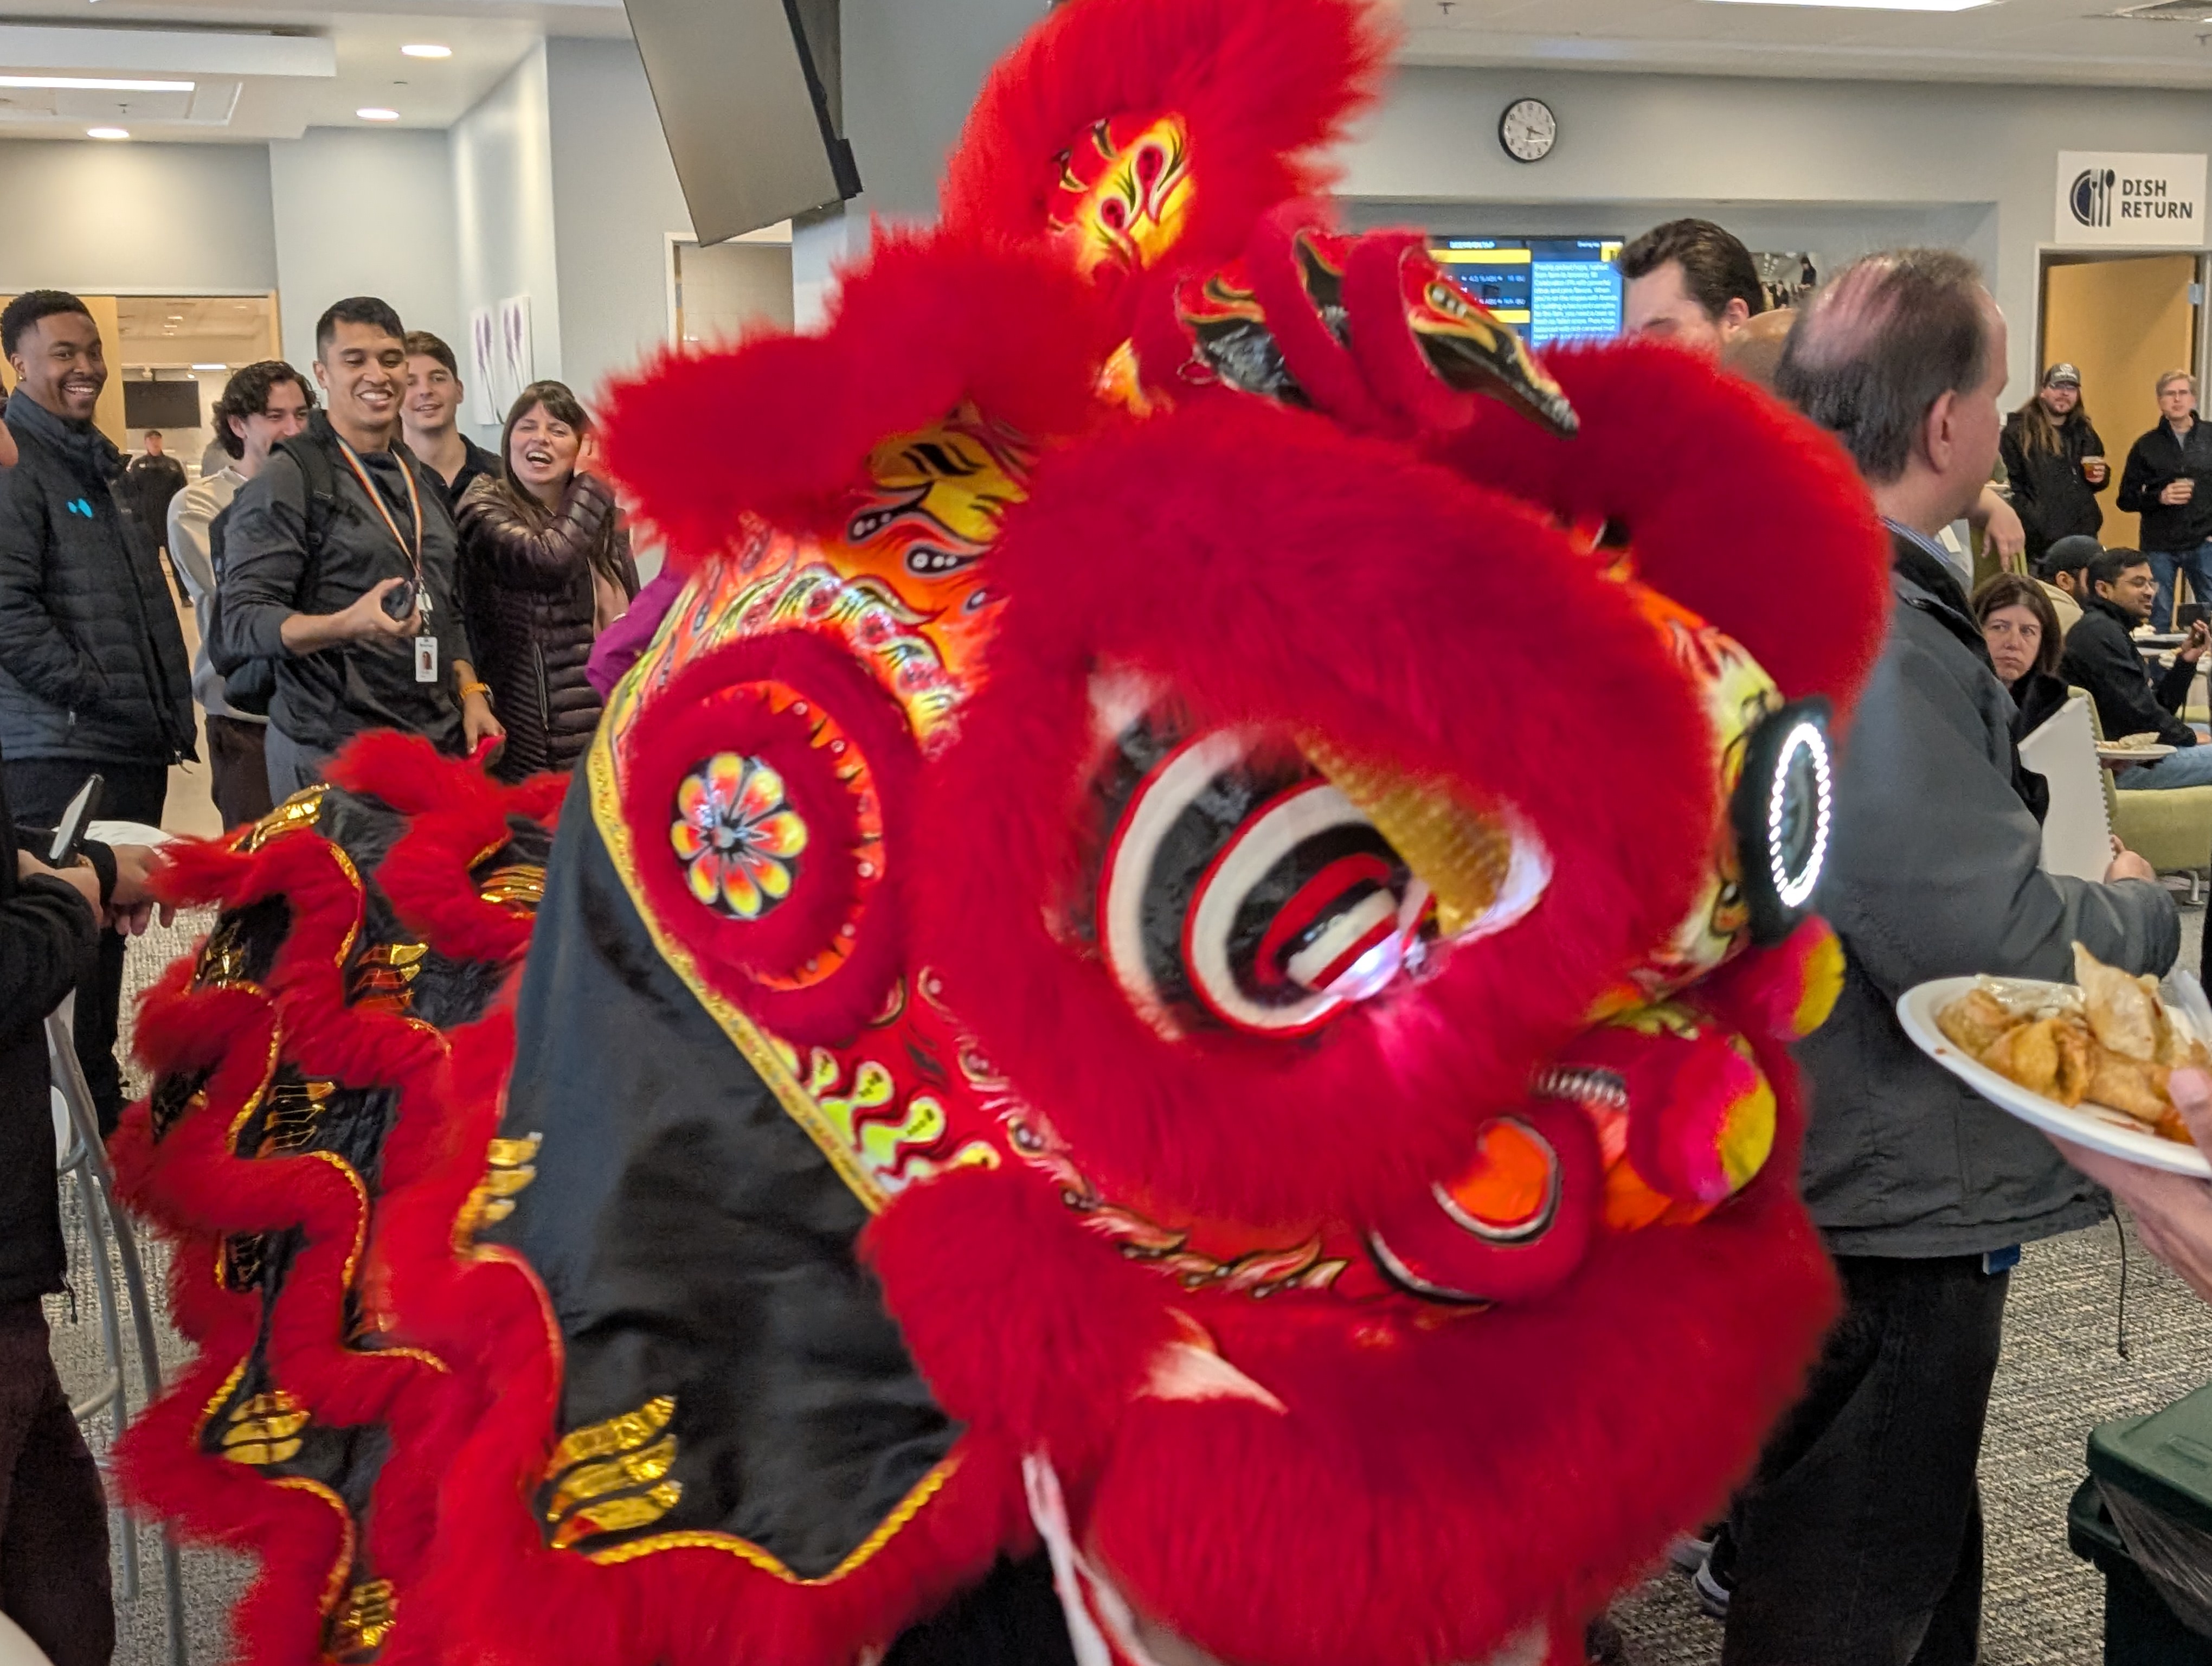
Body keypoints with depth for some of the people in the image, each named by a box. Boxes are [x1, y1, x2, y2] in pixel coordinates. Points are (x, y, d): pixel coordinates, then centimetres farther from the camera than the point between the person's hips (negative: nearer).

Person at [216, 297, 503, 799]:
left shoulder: (423, 482, 16)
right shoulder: (287, 480, -7)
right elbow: (244, 623, -13)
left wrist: (470, 694, 9)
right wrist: (348, 625, -29)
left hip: (439, 745, 6)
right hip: (332, 756, -6)